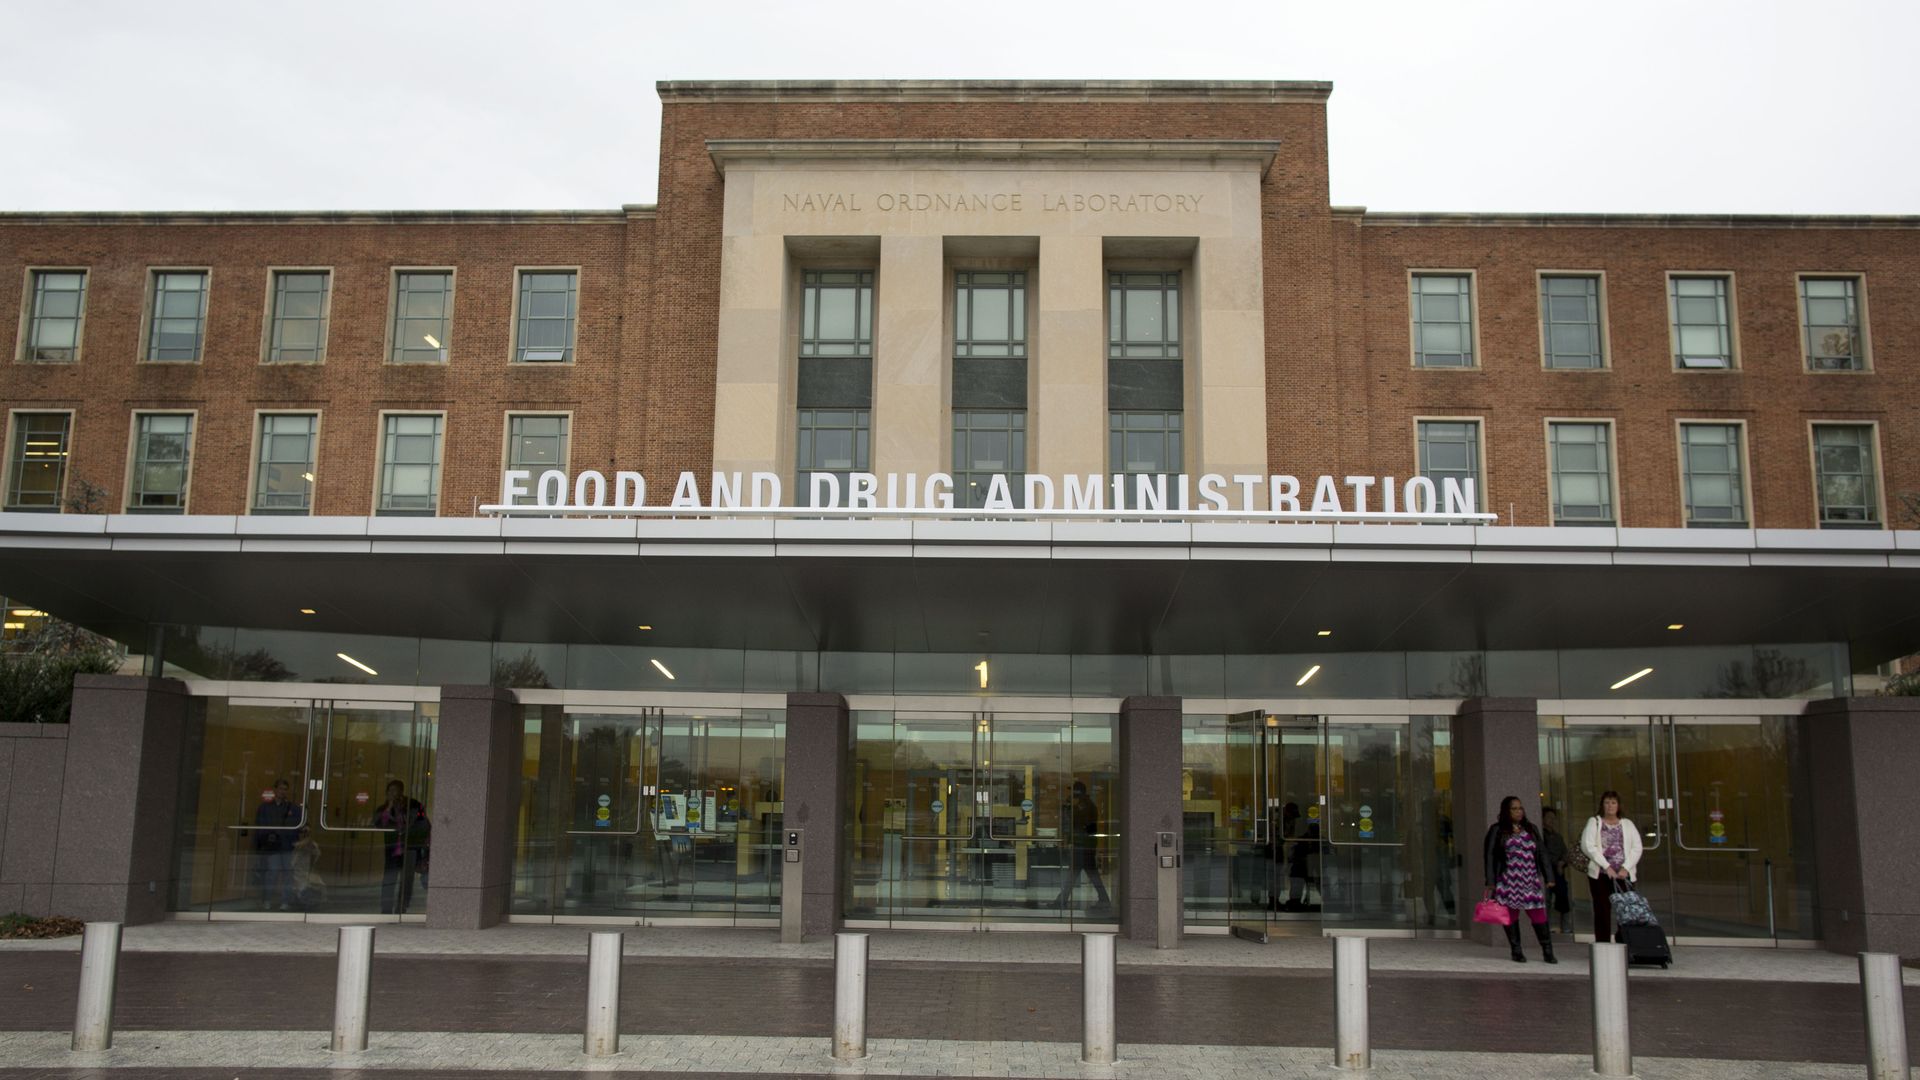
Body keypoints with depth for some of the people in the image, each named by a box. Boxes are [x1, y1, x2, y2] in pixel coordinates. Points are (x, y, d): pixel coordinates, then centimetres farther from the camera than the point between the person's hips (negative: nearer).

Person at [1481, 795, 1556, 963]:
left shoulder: (1531, 829, 16)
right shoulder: (1497, 830, 4)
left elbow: (1542, 853, 16)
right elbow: (1489, 856, 1)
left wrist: (1548, 877, 10)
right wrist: (1490, 882, -6)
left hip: (1530, 881, 2)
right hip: (1508, 882, -2)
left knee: (1538, 914, -4)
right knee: (1511, 915, 1)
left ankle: (1547, 951, 1)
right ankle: (1516, 951, 10)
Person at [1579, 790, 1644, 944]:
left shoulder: (1627, 824, 14)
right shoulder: (1594, 822, 7)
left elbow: (1637, 848, 6)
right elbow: (1588, 846, -5)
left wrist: (1625, 868, -9)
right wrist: (1607, 867, -12)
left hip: (1624, 875, 2)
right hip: (1600, 874, -2)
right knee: (1602, 912, -3)